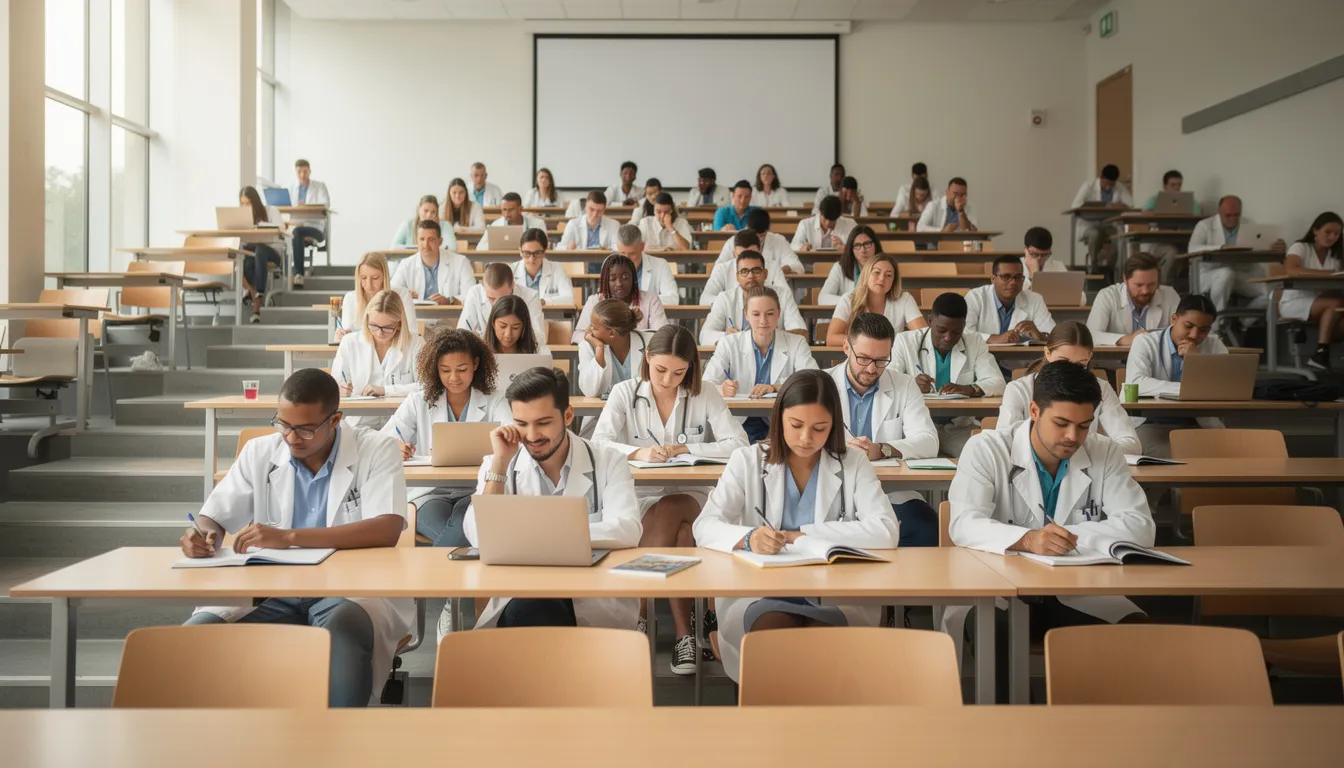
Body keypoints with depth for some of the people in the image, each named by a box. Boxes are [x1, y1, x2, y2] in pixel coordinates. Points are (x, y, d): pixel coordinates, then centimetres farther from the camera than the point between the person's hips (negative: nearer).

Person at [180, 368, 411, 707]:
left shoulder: (377, 450, -5)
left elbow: (387, 529, -19)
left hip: (353, 589, -4)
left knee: (342, 629, -38)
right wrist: (200, 535, -15)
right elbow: (212, 518, 12)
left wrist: (289, 537, -26)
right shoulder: (259, 453, 8)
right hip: (274, 593, 4)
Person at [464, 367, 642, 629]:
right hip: (520, 596, 1)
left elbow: (627, 532, -15)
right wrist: (500, 463, -9)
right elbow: (481, 540, -7)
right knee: (525, 608, -33)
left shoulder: (608, 462, 2)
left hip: (598, 601, -1)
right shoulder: (497, 466, 7)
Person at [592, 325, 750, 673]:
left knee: (673, 514, -35)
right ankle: (683, 632, -26)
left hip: (691, 497, 0)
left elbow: (738, 445, -6)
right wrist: (637, 453, -28)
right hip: (640, 498, 0)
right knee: (680, 536, -32)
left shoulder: (706, 396, 4)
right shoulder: (624, 393, 4)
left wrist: (686, 449, -16)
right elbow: (597, 445, -8)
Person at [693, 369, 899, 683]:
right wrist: (748, 538, -27)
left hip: (837, 599, 0)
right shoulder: (747, 461, 8)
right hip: (760, 595, 0)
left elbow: (886, 532, -6)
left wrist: (802, 535, -10)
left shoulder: (853, 464, 10)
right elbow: (705, 527, -4)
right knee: (776, 628, -34)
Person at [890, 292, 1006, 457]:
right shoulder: (905, 341, -1)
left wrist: (969, 389, -22)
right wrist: (911, 385, -31)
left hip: (959, 428, 3)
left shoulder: (976, 344, 7)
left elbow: (997, 384, -1)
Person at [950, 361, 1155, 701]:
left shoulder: (1105, 454, 5)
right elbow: (963, 525, -20)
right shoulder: (986, 450, -7)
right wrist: (1026, 539, -39)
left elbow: (1141, 526, -5)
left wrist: (1068, 534, -17)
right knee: (993, 632, -35)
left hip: (1080, 595, 3)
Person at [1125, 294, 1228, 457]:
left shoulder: (1214, 345, 10)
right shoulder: (1145, 342, 1)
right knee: (1171, 459, -33)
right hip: (1152, 424, -3)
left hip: (1200, 424, 3)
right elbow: (1135, 384, -19)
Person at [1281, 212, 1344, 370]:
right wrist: (1328, 273, -34)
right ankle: (1321, 353, -27)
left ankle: (1321, 354, -27)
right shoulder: (1300, 247, -5)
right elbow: (1290, 270, -27)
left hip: (1321, 306, 5)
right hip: (1293, 303, -5)